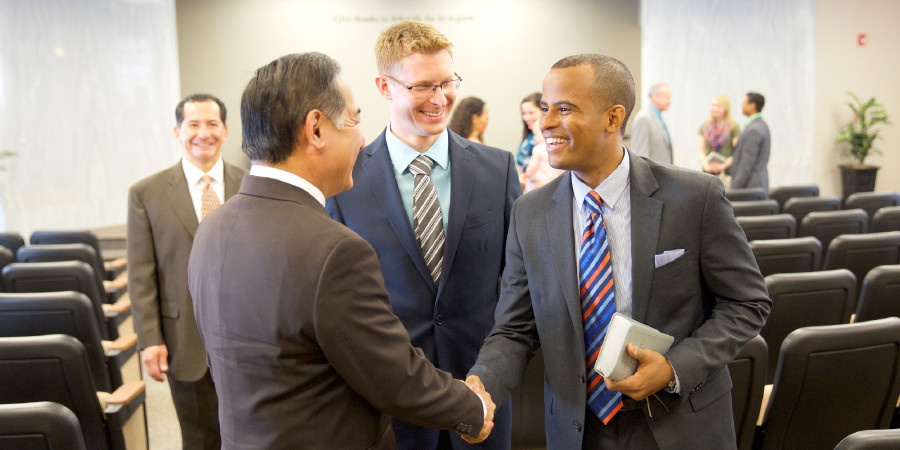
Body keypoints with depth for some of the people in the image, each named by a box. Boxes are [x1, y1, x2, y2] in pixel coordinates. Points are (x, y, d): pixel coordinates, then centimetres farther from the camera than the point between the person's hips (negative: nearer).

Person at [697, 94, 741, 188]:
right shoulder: (704, 127, 13)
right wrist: (706, 166, -7)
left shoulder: (734, 127, 1)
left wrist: (723, 165, -12)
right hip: (707, 172, 3)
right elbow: (700, 150, 8)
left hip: (726, 173, -3)